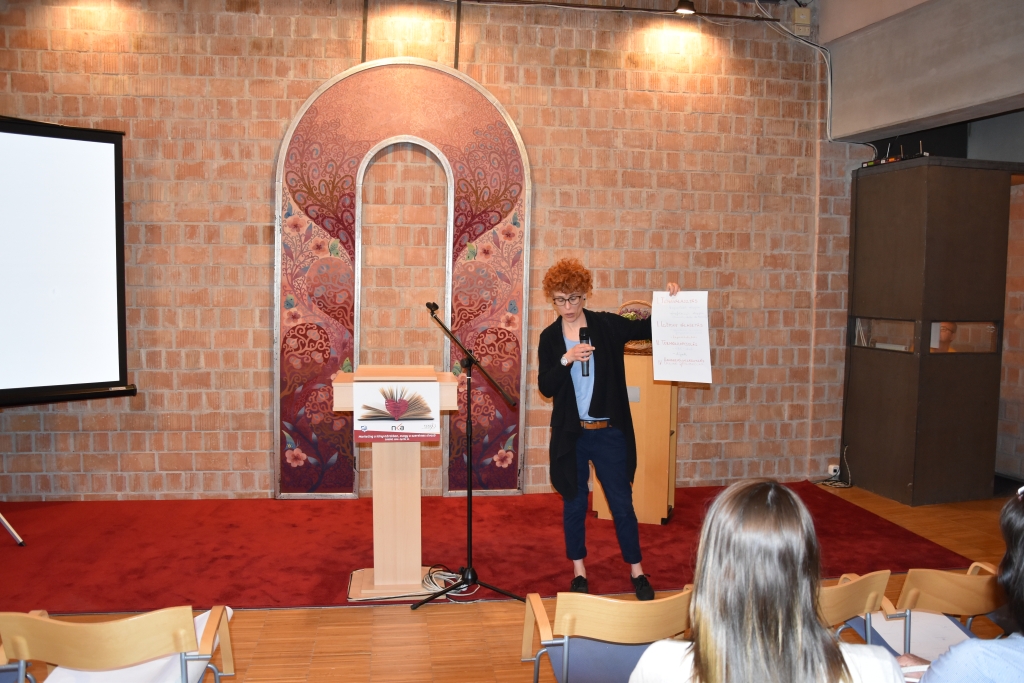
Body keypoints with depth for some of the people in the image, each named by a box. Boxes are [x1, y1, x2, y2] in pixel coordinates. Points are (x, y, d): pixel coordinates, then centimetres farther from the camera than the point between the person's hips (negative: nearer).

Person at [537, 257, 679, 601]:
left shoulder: (607, 326, -2)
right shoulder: (550, 337, 1)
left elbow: (648, 328, -1)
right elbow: (545, 387, -5)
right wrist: (566, 359, -21)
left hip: (609, 431, -1)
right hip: (570, 433, 1)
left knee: (622, 502, 6)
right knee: (574, 503, 11)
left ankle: (637, 571, 20)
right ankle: (578, 570, 26)